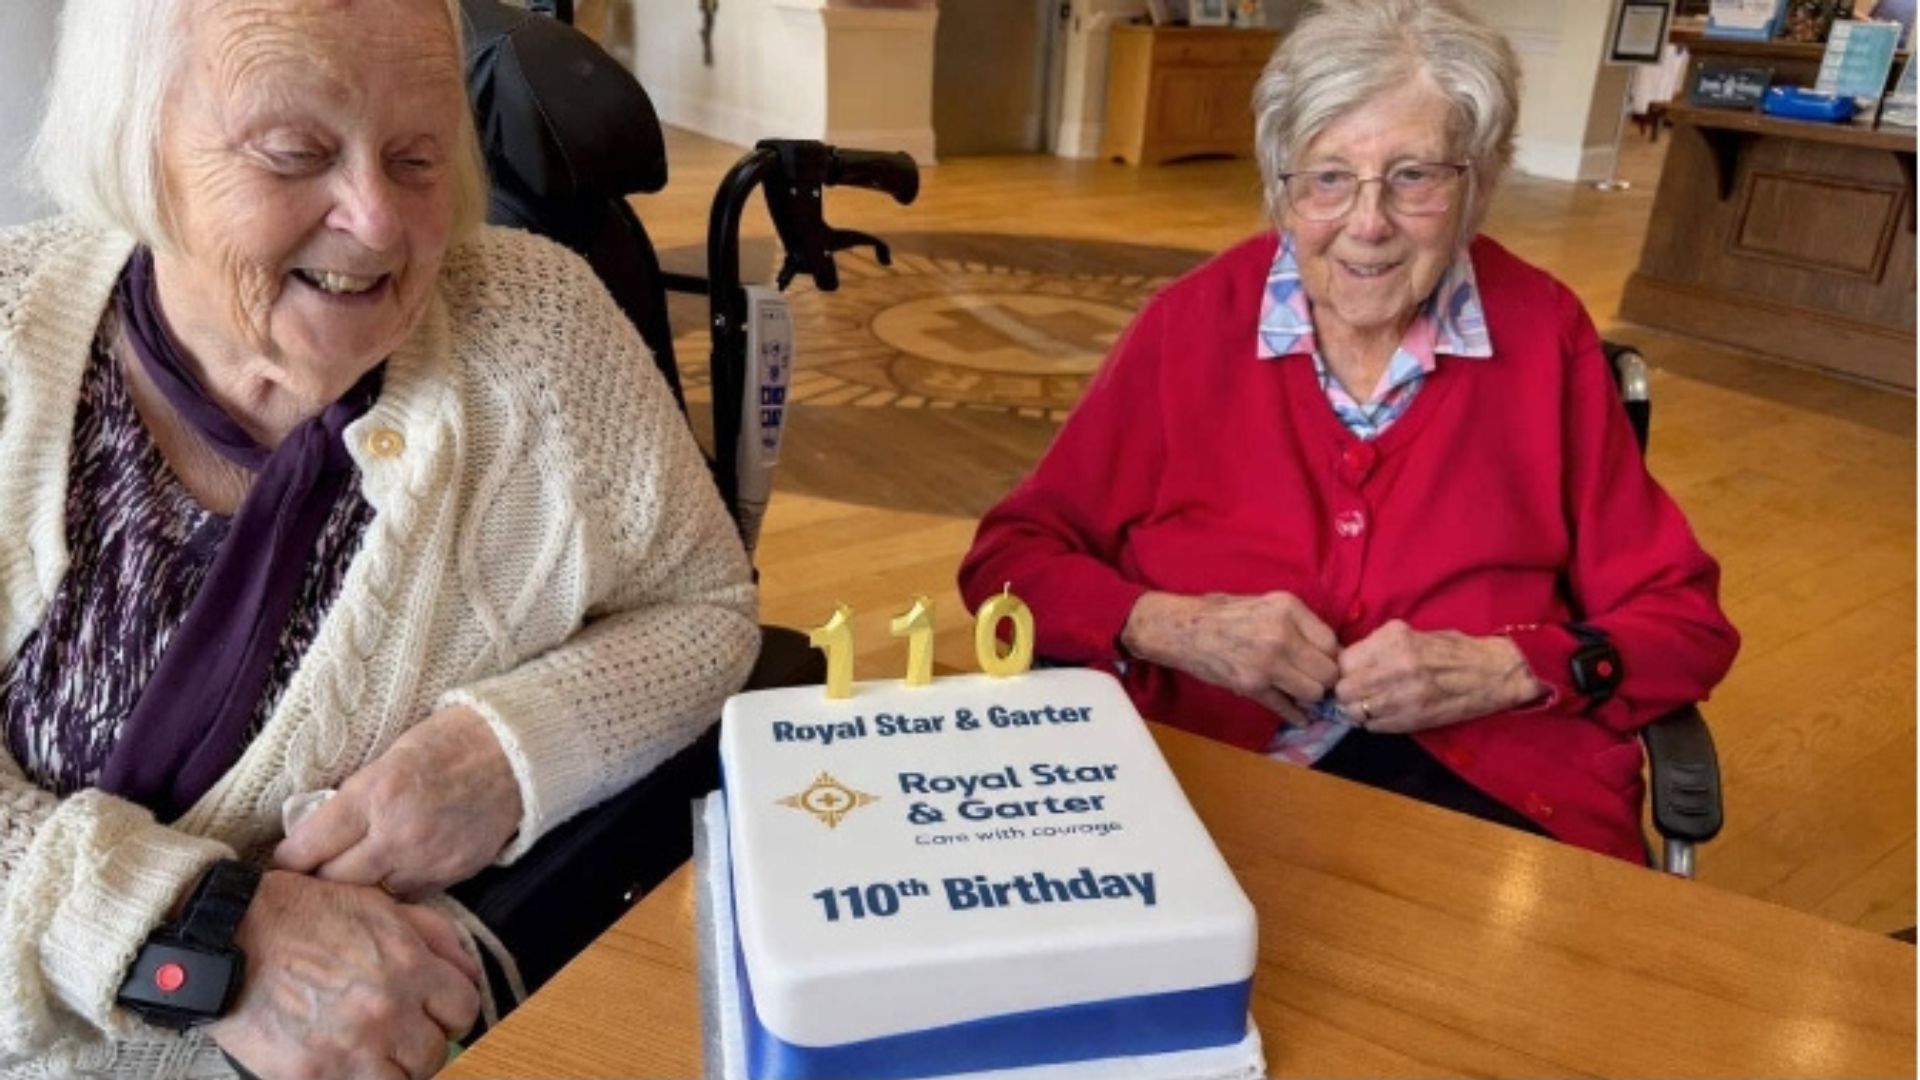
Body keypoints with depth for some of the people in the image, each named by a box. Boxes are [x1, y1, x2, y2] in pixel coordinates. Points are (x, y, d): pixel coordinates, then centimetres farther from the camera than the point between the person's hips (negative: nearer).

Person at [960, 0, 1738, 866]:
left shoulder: (1542, 334, 3)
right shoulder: (1191, 325, 1)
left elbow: (1683, 619, 8)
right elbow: (1010, 557, 5)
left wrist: (1502, 671, -11)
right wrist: (1169, 626, -13)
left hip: (1494, 791, 1)